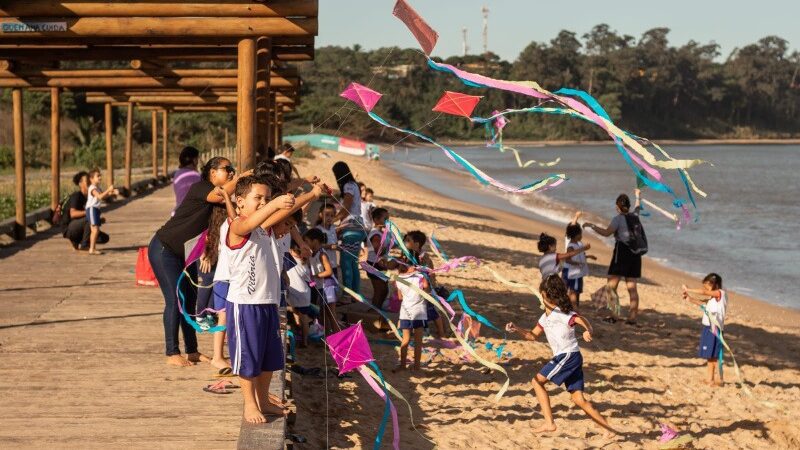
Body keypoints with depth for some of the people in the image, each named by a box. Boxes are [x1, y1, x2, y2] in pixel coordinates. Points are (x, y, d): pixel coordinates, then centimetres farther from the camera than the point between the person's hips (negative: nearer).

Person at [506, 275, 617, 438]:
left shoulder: (561, 313, -11)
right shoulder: (545, 317, 17)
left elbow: (580, 319, -26)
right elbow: (533, 335, 23)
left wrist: (588, 331, -47)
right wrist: (516, 330, 7)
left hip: (569, 355, -9)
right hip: (564, 358, 9)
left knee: (537, 381, -5)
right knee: (579, 399, 5)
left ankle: (549, 423, -8)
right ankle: (608, 428, 5)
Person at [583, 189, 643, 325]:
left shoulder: (619, 218, -8)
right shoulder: (635, 216, 12)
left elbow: (606, 232, -17)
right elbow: (637, 208, 36)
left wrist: (591, 226, -7)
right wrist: (637, 196, 55)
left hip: (622, 252, -7)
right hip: (635, 253, 7)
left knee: (611, 286, -3)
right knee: (632, 287, 7)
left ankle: (613, 315, -10)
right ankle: (632, 317, 5)